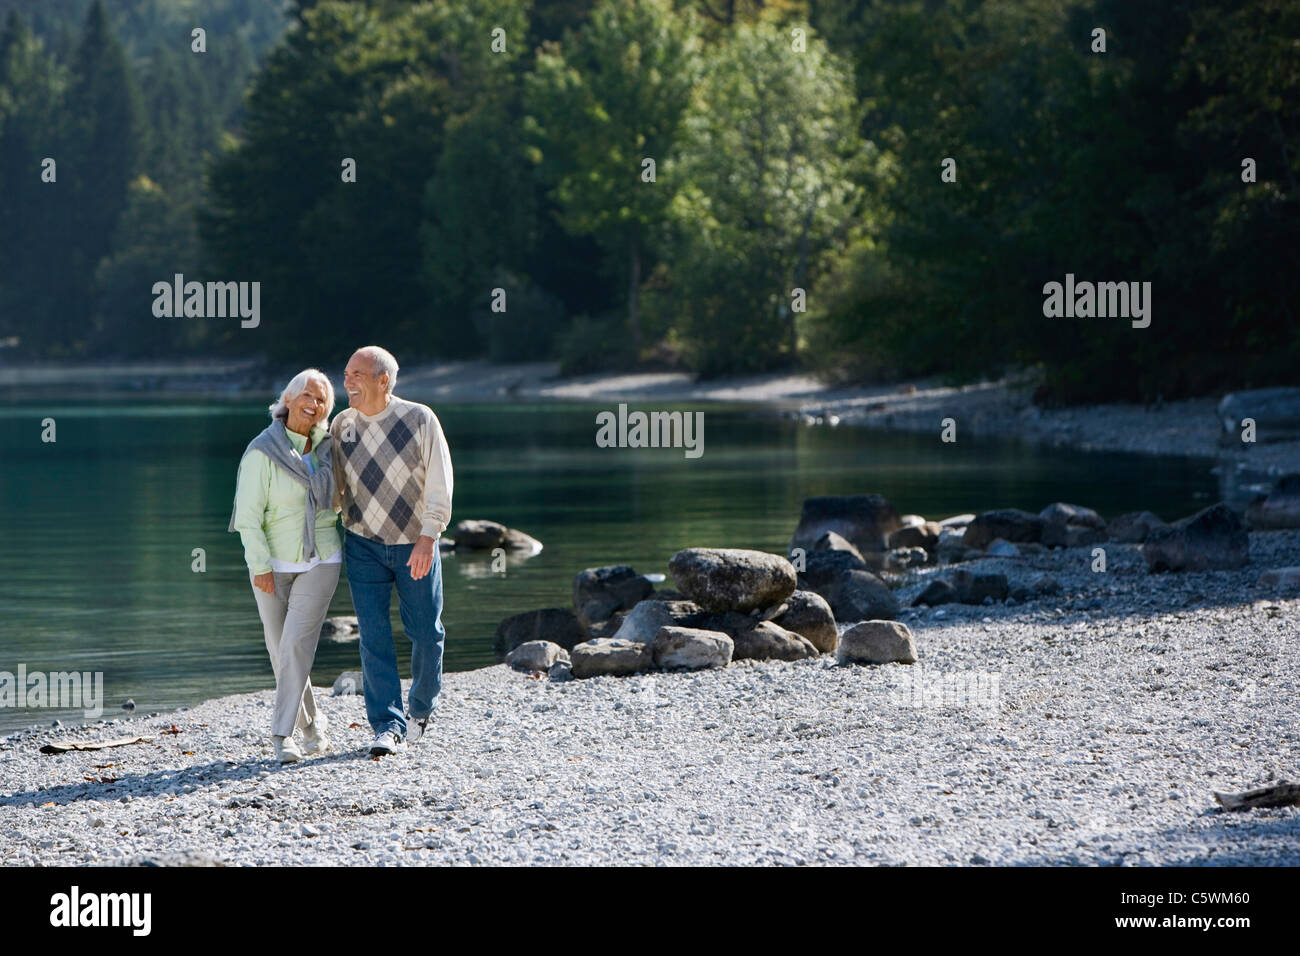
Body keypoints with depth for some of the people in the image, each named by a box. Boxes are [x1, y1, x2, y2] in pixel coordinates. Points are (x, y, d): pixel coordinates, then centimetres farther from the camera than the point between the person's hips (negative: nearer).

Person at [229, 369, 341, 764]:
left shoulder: (325, 447, 1)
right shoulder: (261, 452, -13)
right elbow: (249, 516, -14)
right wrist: (260, 567, -19)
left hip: (320, 561, 2)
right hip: (273, 563, -2)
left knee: (297, 643, -14)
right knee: (281, 650, 6)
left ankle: (282, 735, -13)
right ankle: (312, 724, 27)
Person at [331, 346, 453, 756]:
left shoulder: (419, 419, -9)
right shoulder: (342, 425, 2)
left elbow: (439, 482, -10)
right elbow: (335, 486, 13)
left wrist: (428, 537, -18)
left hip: (416, 546, -2)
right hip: (363, 544, 2)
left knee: (426, 632, 5)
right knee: (374, 634, -8)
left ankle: (421, 707, 29)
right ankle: (388, 726, -8)